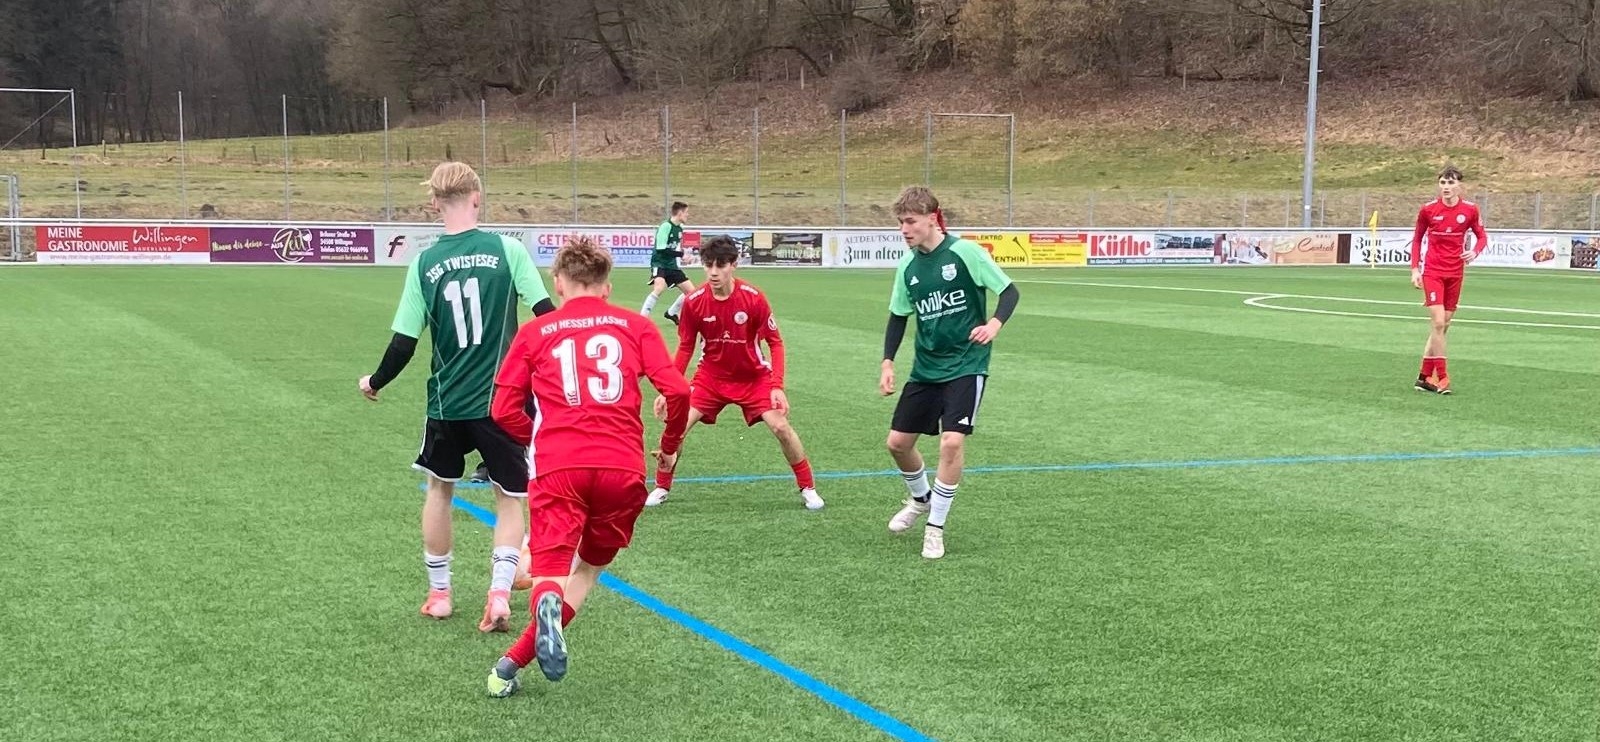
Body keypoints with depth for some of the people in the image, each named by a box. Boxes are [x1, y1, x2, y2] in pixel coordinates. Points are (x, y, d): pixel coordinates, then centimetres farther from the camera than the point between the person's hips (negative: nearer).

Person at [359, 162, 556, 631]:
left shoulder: (424, 263, -3)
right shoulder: (507, 250, -8)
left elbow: (403, 343, -2)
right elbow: (546, 314, -8)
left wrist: (375, 382, 15)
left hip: (447, 402, 2)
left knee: (440, 487, 23)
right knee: (509, 497, 12)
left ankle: (438, 593, 29)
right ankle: (500, 591, -4)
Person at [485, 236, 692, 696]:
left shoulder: (535, 332, 14)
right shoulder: (635, 326, 13)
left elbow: (504, 409, 9)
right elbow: (677, 390, 3)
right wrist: (670, 446, 19)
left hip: (558, 467, -1)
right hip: (624, 467, 1)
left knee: (550, 568, 3)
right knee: (590, 567, 18)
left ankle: (548, 603, -36)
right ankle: (513, 663, 5)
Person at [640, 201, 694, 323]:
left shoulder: (679, 228, 7)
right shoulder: (665, 226, -17)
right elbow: (661, 249, -23)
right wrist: (681, 254, -23)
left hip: (672, 265, 8)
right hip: (659, 264, -8)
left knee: (691, 290, 8)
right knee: (659, 288, -33)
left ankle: (671, 313, 27)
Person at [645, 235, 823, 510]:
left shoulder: (753, 298, -20)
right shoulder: (694, 301, -14)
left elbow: (775, 342, -11)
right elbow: (685, 348, -2)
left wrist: (777, 386, -20)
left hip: (753, 377, -2)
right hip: (711, 376, 2)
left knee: (781, 427, -14)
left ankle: (808, 488, 6)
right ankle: (662, 487, 12)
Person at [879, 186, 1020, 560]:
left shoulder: (965, 252, -14)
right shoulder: (908, 266, 2)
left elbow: (1009, 291, -11)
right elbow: (898, 315, 13)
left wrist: (994, 324, -29)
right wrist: (888, 362, 4)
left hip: (965, 365, -6)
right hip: (925, 368, 6)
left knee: (951, 442, -18)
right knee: (898, 442, 7)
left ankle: (935, 527, -1)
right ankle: (921, 499, 37)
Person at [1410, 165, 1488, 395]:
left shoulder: (1470, 210, -3)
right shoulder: (1428, 209, -5)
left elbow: (1482, 236, 7)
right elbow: (1417, 239, 7)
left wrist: (1475, 251, -14)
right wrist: (1415, 268, 0)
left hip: (1455, 273, 3)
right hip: (1432, 271, -3)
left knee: (1443, 325, 7)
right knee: (1438, 323, -13)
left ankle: (1425, 376, 16)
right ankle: (1441, 378, -7)